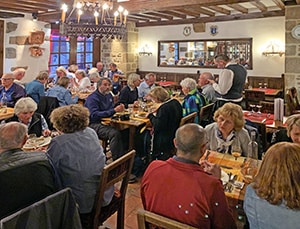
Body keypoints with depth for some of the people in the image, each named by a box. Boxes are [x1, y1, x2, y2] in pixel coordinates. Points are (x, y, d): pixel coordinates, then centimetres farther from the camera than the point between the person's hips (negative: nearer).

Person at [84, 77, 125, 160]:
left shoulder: (109, 95, 15)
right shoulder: (92, 98, -10)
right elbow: (94, 115, -23)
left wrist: (119, 108, -2)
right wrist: (114, 110, -27)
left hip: (105, 122, 8)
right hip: (93, 124, -8)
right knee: (114, 133, -32)